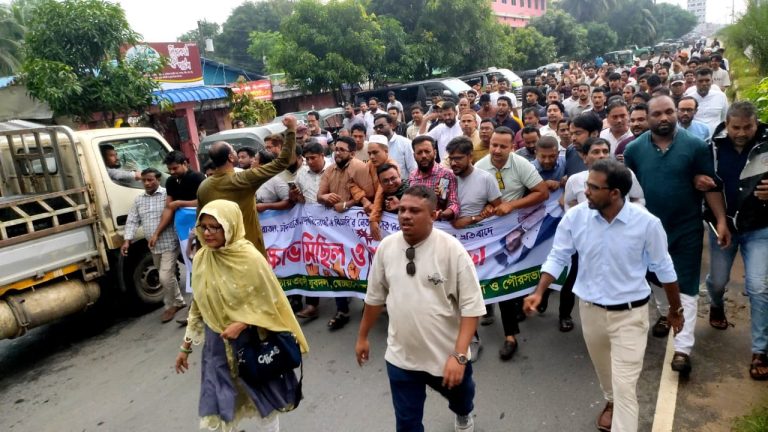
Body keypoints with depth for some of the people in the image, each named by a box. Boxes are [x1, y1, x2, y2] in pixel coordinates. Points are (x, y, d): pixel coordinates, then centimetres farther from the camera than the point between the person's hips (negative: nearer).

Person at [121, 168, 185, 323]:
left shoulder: (168, 195, -7)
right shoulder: (139, 200, 11)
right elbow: (132, 221, 9)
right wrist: (127, 240, -3)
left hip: (169, 244, -6)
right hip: (154, 246, 6)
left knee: (165, 277, -8)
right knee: (166, 276, 15)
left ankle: (170, 306, 12)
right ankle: (178, 301, 31)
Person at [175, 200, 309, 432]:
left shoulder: (250, 259, -20)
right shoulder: (201, 259, -4)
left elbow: (270, 304, -13)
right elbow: (198, 306, 7)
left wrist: (241, 324, -24)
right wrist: (186, 345, 10)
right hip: (217, 344, 4)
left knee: (262, 402, 16)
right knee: (219, 407, 13)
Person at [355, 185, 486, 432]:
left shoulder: (452, 249, -19)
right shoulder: (386, 247, -8)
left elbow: (471, 306, -17)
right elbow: (375, 297, 5)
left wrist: (459, 356, -24)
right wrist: (362, 337, 13)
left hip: (447, 356, -1)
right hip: (400, 357, 1)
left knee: (460, 397, 29)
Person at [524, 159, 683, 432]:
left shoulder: (646, 223, -19)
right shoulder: (575, 217, -15)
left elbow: (663, 268, -5)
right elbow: (558, 257, -5)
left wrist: (675, 310, 6)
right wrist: (539, 292, -18)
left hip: (630, 314, -3)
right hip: (590, 310, 3)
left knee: (625, 385, -2)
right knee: (604, 370, 27)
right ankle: (610, 401, 58)